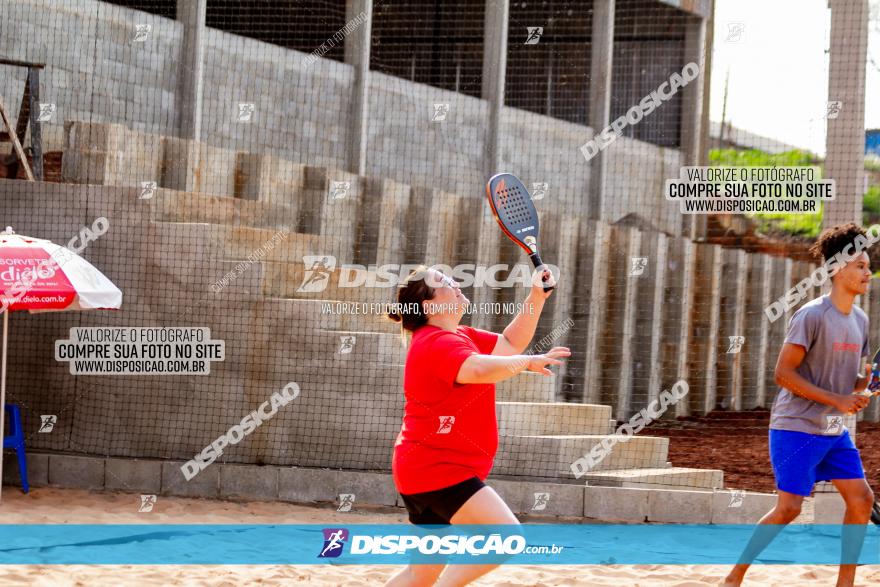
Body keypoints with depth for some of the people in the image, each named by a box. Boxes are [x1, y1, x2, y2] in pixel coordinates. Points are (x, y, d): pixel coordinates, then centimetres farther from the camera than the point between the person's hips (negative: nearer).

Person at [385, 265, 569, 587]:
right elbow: (482, 369, -36)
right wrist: (527, 361, -23)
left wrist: (536, 298, 11)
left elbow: (509, 344, 21)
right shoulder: (438, 343, -17)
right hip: (437, 469, -11)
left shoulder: (459, 336, 15)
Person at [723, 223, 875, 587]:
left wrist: (867, 380, -5)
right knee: (788, 507, -11)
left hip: (834, 431, 8)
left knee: (862, 499, 1)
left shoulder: (860, 319, 9)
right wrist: (837, 400, -21)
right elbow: (783, 373, -18)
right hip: (796, 427, -8)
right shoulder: (812, 315, -15)